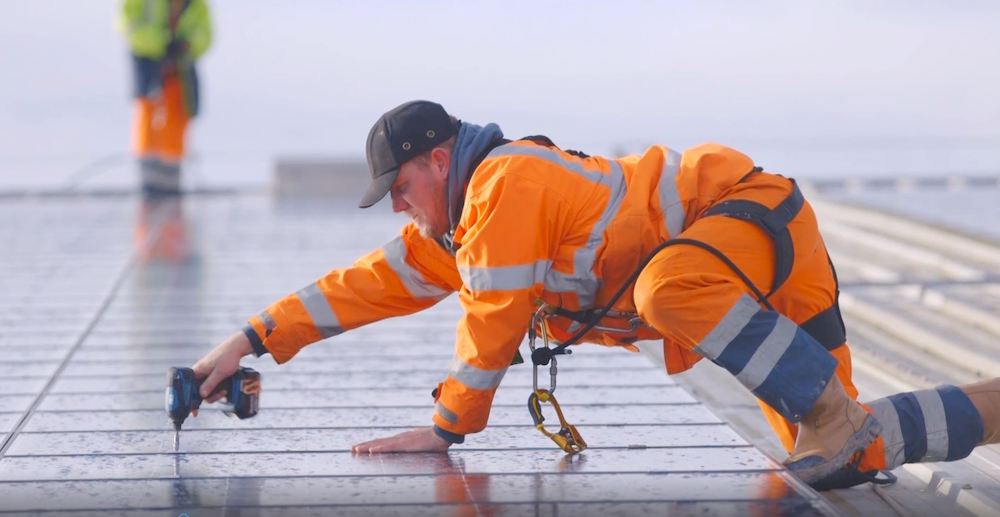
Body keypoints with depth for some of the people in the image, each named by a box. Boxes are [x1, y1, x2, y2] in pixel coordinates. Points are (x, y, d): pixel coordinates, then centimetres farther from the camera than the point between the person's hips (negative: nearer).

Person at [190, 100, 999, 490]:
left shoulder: (505, 181, -19)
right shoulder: (457, 228, 9)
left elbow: (494, 318, -19)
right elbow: (369, 285, 10)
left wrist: (449, 426, -9)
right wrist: (254, 340, 7)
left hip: (761, 215, -9)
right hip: (756, 273, 9)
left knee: (667, 285, -42)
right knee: (845, 461, 0)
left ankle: (826, 405, -28)